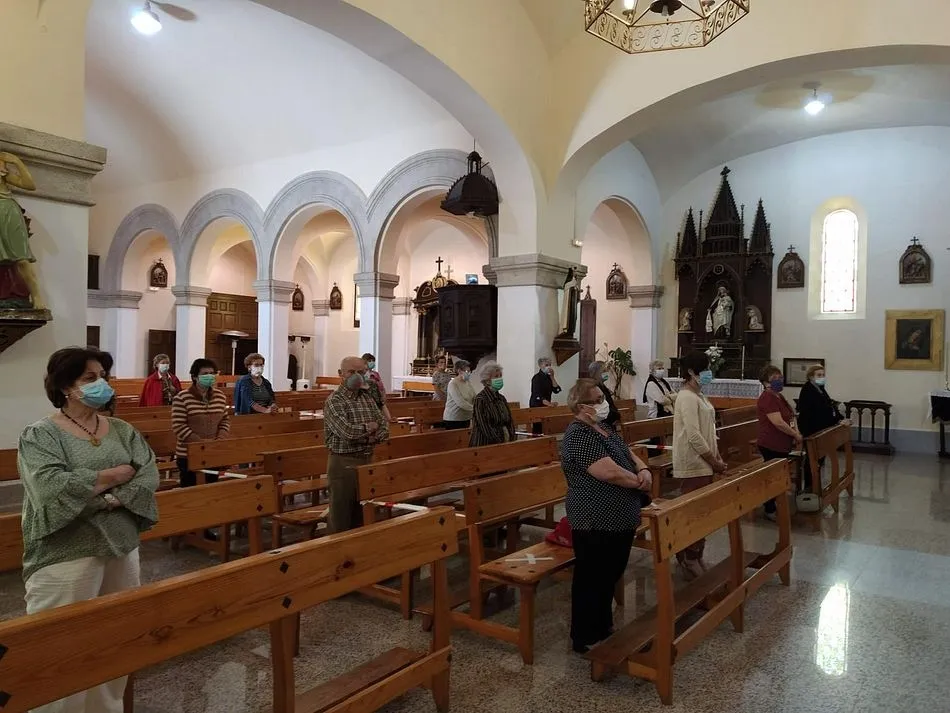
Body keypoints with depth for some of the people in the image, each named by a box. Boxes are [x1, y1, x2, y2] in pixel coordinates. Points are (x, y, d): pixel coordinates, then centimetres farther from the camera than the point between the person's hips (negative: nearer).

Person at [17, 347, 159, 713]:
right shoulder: (39, 435, -6)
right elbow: (52, 488, -21)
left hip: (122, 548, 5)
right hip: (67, 556, -5)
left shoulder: (122, 430, 8)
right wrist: (118, 474, -13)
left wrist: (114, 499, -18)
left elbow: (150, 475, -1)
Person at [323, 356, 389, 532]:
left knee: (361, 514, 14)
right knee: (341, 517, 2)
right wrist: (370, 427, -7)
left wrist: (371, 438, -12)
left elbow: (384, 428, 8)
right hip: (344, 463, -6)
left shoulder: (367, 398, 11)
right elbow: (347, 431, -23)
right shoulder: (334, 401, -10)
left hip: (367, 460, 6)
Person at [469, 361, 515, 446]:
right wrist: (501, 441, -18)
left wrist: (510, 439, -5)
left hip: (504, 443, 6)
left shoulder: (501, 398, 8)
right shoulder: (480, 400, -12)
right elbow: (485, 428, -18)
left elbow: (509, 423, 10)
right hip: (485, 444, -6)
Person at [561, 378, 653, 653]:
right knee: (591, 581, 5)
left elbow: (629, 454, 14)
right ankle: (585, 640, 20)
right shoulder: (579, 436, -21)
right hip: (596, 523, -10)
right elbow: (610, 472, -27)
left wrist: (644, 470, -8)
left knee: (611, 577, 22)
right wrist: (640, 482, -12)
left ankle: (603, 628, 39)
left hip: (620, 518, 10)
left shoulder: (604, 429, 10)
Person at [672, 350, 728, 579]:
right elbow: (694, 436, -23)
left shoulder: (698, 396, 14)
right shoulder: (687, 397, -17)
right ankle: (689, 562, 6)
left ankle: (694, 558, 24)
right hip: (693, 466, -10)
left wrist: (717, 458, 10)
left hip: (703, 464, 10)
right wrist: (715, 462, -15)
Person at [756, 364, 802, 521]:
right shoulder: (767, 398, -18)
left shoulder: (779, 397, 14)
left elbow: (790, 418, 18)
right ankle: (770, 511, 10)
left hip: (782, 445, 10)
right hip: (771, 446, -10)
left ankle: (777, 507, 27)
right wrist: (796, 436, -13)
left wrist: (796, 434, 1)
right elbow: (778, 422, -25)